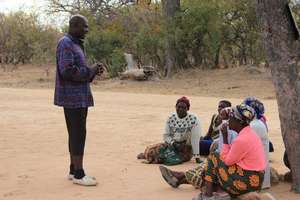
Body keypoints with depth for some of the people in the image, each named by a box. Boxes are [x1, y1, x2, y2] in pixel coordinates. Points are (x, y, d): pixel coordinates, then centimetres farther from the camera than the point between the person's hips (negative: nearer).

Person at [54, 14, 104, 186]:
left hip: (80, 97, 10)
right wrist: (91, 71, -14)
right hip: (73, 97, -10)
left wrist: (93, 71, 6)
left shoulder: (77, 44, 19)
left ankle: (74, 170, 19)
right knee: (78, 134, -9)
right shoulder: (65, 43, -13)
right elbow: (67, 70, -22)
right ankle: (78, 174, -4)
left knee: (76, 134, 12)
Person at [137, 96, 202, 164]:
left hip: (186, 149, -4)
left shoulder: (193, 119, -13)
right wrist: (173, 143, -15)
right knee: (152, 150, -17)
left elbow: (195, 139, -18)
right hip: (171, 145, 4)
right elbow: (166, 135, 5)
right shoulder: (171, 118, 1)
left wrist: (197, 157, -23)